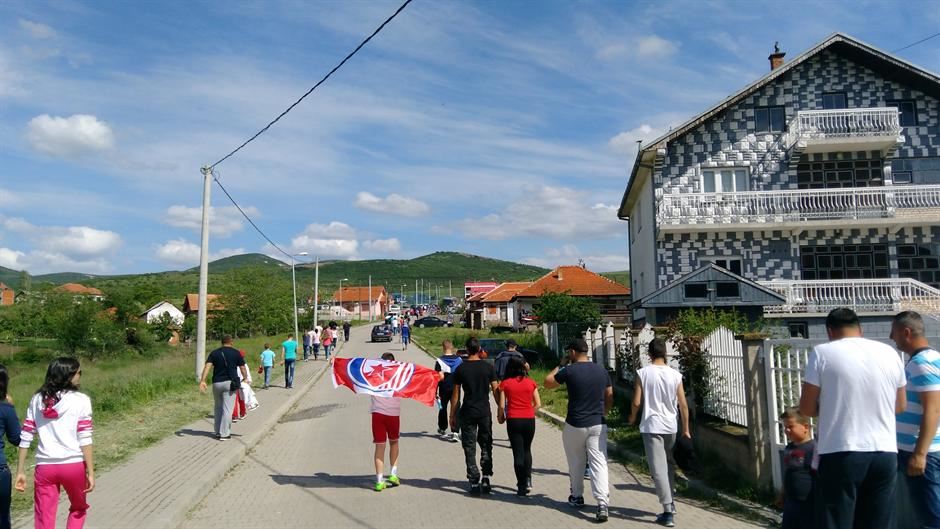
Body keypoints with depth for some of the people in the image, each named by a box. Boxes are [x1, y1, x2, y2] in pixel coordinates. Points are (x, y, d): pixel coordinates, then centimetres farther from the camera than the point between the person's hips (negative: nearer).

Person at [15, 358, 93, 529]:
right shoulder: (81, 400, -6)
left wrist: (20, 472, 10)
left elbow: (25, 437, 5)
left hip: (45, 467, 3)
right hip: (73, 465, -2)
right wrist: (90, 472, -6)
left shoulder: (37, 400, 6)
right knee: (78, 508, 24)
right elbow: (84, 439, -9)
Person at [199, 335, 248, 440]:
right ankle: (224, 434, -1)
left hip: (216, 383, 3)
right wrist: (246, 379, 19)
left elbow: (207, 366, -7)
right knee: (227, 409, 0)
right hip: (230, 383, -3)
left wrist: (202, 381, -14)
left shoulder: (214, 353, 7)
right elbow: (243, 368, 3)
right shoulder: (236, 353, 1)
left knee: (218, 408, 18)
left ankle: (218, 432, 23)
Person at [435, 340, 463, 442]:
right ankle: (455, 433, -7)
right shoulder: (459, 360, 0)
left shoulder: (440, 361, -9)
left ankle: (442, 429, 32)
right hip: (456, 389, 1)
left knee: (443, 408, 16)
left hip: (444, 389, -1)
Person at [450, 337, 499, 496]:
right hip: (485, 412, 1)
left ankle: (474, 483, 3)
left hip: (467, 413, -1)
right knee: (486, 446, 15)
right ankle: (486, 479, 8)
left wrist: (452, 416, 7)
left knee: (469, 449, 5)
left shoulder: (460, 369, -3)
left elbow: (455, 394, -1)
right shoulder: (488, 367, -2)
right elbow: (495, 390, -1)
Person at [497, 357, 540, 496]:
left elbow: (502, 405, -6)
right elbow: (538, 404, 1)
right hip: (529, 420, 2)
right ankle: (528, 480, 13)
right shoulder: (531, 382, 2)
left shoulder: (505, 383, -3)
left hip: (513, 420, -2)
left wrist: (500, 417, 10)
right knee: (527, 450, 21)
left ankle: (522, 486, 2)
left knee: (518, 453, 4)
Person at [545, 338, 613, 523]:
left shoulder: (569, 371, -10)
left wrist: (561, 365, 11)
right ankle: (602, 503, -13)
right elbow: (609, 397, 10)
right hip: (598, 424, 3)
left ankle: (577, 497, 30)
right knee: (599, 463, -1)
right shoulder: (602, 371, 4)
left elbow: (547, 383, 3)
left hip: (575, 425, -3)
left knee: (576, 463, 16)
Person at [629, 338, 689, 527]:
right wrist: (686, 428, 12)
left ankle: (668, 513, -4)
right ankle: (670, 503, 31)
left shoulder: (643, 373, -9)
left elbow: (636, 402, -8)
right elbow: (683, 404, 1)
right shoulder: (675, 375, -1)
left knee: (658, 470, -3)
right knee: (668, 465, 23)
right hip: (670, 426, 4)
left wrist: (632, 417, 12)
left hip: (651, 426, -4)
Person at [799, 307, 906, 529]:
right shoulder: (889, 353, 6)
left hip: (840, 453, -4)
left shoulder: (822, 353, -6)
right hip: (885, 452, 4)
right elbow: (900, 405, 17)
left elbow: (807, 408, -5)